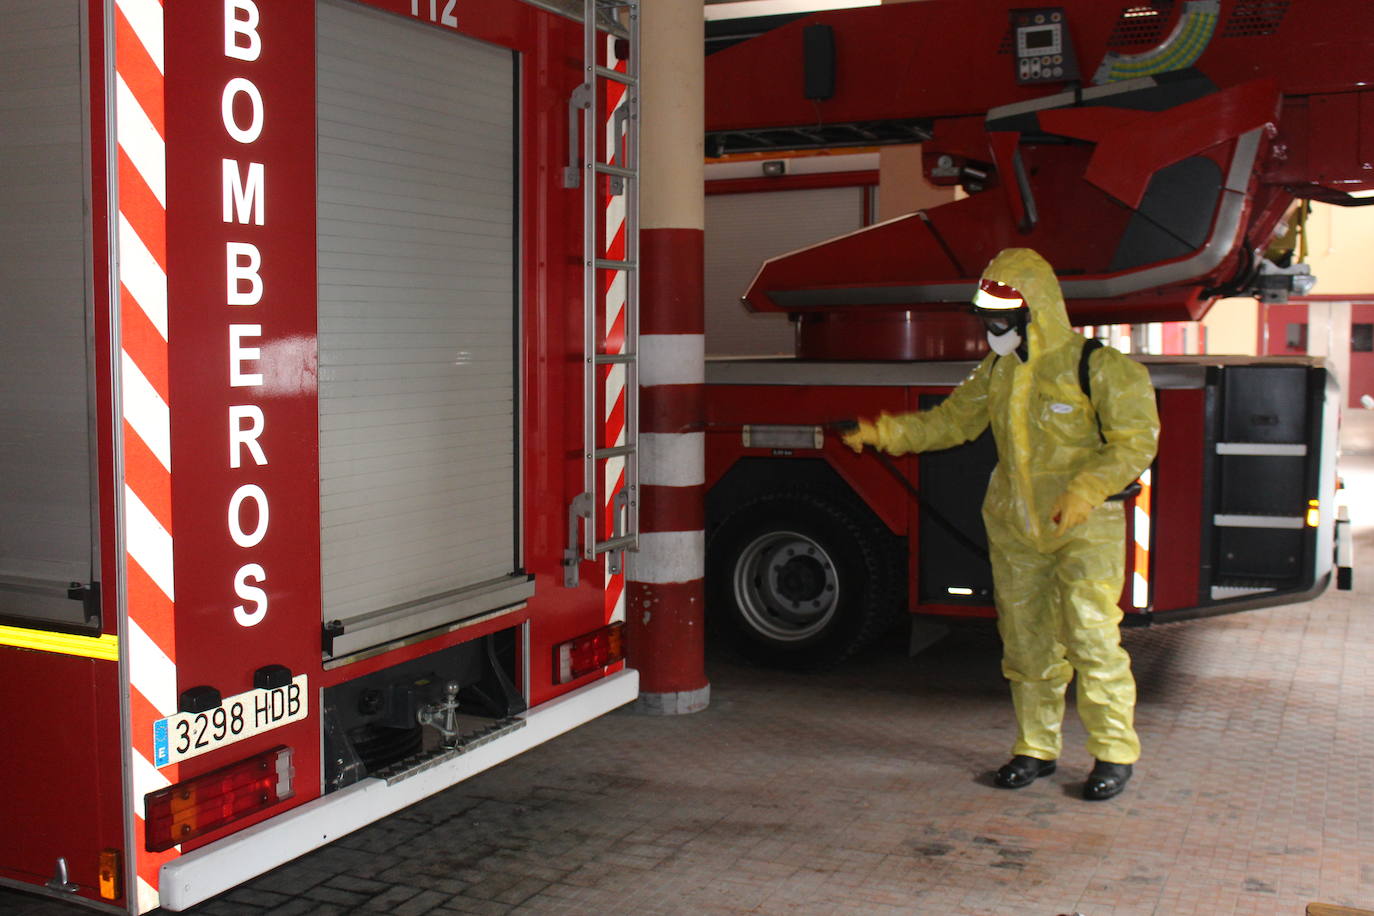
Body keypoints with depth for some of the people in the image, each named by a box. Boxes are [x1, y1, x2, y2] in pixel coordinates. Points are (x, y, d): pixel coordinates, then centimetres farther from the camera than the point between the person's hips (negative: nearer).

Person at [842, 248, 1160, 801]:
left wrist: (1086, 491, -26)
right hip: (1014, 528, 6)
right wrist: (882, 433, -1)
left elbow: (1136, 441, -12)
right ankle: (1037, 748, 23)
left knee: (1091, 637, -8)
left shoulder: (1098, 367, -11)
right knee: (1026, 641, 10)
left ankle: (1115, 752, 8)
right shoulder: (997, 371, 8)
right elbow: (948, 422, 12)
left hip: (1084, 528, -6)